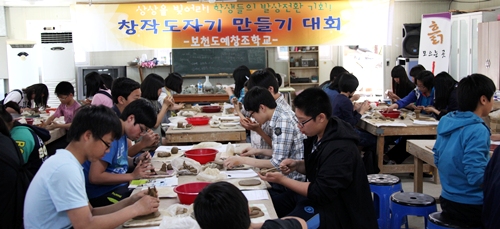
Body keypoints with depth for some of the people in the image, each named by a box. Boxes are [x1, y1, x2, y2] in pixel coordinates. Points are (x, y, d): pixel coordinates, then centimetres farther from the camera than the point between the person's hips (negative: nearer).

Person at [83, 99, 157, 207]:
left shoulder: (122, 132, 4)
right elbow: (95, 177, -26)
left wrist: (136, 161, 1)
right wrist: (133, 176, -21)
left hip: (119, 186, 9)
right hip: (102, 194, -9)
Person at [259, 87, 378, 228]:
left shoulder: (340, 150, -28)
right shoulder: (317, 134, 0)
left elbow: (320, 193, -26)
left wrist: (282, 180, -21)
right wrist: (297, 165, -5)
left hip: (332, 209, -9)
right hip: (317, 192, 9)